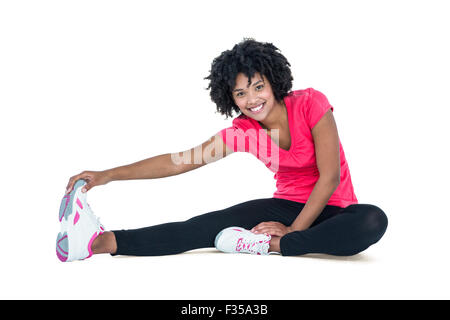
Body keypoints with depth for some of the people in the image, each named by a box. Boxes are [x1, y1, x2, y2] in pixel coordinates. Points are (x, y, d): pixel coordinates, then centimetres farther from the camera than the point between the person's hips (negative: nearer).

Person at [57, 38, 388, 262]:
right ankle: (102, 241, -30)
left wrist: (293, 230, -20)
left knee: (373, 221, -37)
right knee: (208, 225, -19)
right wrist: (109, 175, -15)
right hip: (287, 204, 2)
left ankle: (270, 245, -34)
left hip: (332, 209, -2)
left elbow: (330, 176, -18)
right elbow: (183, 160, -8)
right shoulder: (243, 130, -4)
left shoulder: (311, 103, -16)